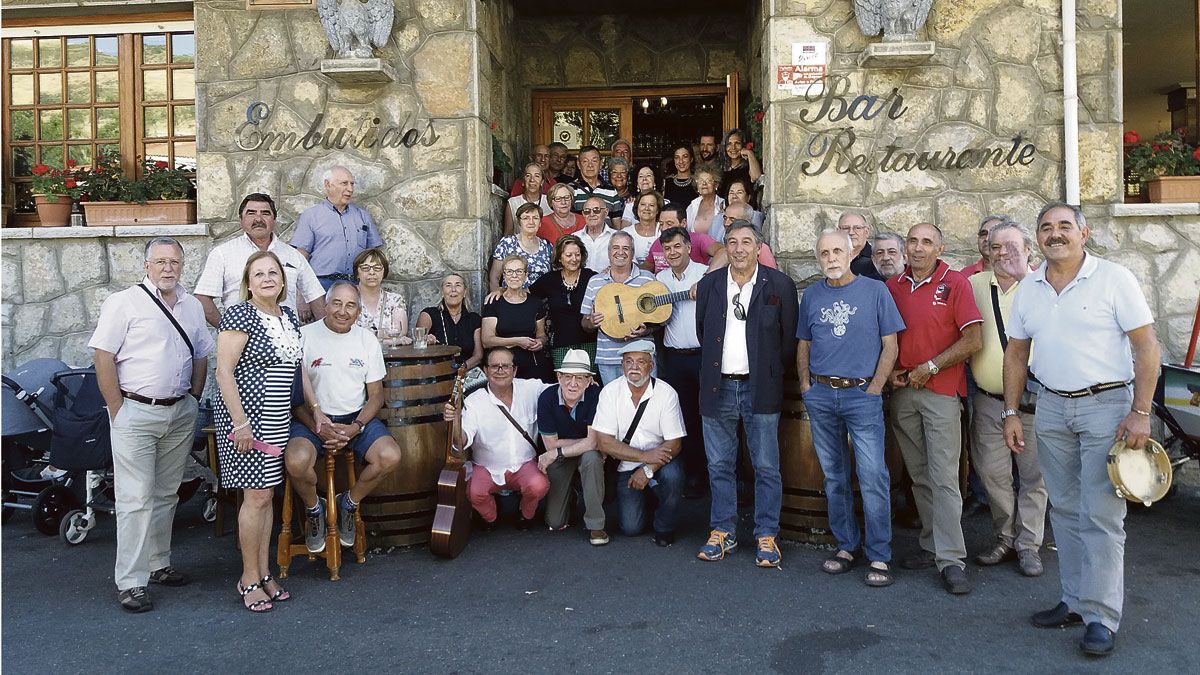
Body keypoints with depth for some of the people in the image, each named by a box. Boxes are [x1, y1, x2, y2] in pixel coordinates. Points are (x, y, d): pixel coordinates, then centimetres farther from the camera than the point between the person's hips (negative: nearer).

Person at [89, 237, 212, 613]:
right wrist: (118, 411, -11)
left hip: (180, 413, 6)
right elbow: (103, 357, -10)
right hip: (136, 413, -5)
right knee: (135, 499, -5)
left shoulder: (192, 307, 11)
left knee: (166, 495, 14)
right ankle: (130, 583, 2)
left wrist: (193, 400, 9)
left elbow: (201, 356, 18)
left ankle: (158, 565, 27)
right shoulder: (124, 303, -6)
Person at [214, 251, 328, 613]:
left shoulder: (288, 316, 12)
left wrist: (315, 408, 17)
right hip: (247, 417, -7)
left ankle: (264, 573, 19)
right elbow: (224, 372, -16)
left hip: (278, 420, 7)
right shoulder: (239, 315, -11)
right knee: (257, 496, -5)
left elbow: (297, 366, 21)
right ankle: (249, 579, 8)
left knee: (267, 493, 11)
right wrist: (240, 424, -20)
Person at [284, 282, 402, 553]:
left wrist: (355, 427, -10)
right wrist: (318, 428, -16)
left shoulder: (367, 340, 6)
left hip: (357, 418, 3)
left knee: (390, 457, -24)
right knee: (296, 461, -32)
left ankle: (348, 503, 6)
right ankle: (314, 509, 3)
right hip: (312, 419, -2)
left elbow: (376, 395, 8)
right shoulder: (304, 336, -3)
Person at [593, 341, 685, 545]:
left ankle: (664, 527, -5)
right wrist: (645, 455, -22)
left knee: (672, 474, -33)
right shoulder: (610, 392, -9)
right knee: (631, 527, -14)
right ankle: (642, 500, 22)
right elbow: (604, 442, -13)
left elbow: (674, 444, -11)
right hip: (626, 467, 0)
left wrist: (648, 469, -25)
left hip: (658, 462, 0)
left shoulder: (667, 393, -10)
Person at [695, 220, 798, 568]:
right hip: (718, 387, 3)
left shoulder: (780, 285, -1)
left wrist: (774, 374, 5)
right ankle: (723, 531, 22)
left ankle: (767, 536, 14)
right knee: (719, 465, 10)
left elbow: (790, 337, 3)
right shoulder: (709, 284, 7)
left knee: (766, 467, 2)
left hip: (761, 388, -3)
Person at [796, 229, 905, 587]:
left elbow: (890, 345, 0)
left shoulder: (875, 291, 0)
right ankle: (847, 545, 22)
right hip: (820, 395, 4)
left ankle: (879, 557, 0)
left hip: (862, 393, -3)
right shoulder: (811, 295, 10)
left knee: (873, 476, -8)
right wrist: (806, 386, 6)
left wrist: (875, 389, -7)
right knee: (834, 476, 10)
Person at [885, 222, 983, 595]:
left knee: (943, 478, -7)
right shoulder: (892, 286, 10)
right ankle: (932, 545, 21)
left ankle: (951, 558, -2)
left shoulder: (955, 283, -2)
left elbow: (972, 340, -8)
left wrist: (929, 368, -10)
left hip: (941, 391, -4)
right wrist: (891, 371, 2)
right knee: (919, 476, 10)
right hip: (902, 392, 5)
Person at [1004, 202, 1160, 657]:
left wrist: (1140, 413, -15)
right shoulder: (1028, 289, 7)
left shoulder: (1114, 278, -7)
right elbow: (1016, 353, 12)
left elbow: (1146, 346, -9)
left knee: (1102, 516, -4)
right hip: (1052, 407, 5)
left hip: (1106, 405, -5)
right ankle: (1075, 601, 24)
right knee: (1065, 510, 12)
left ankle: (1101, 618, 4)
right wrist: (1011, 413, 7)